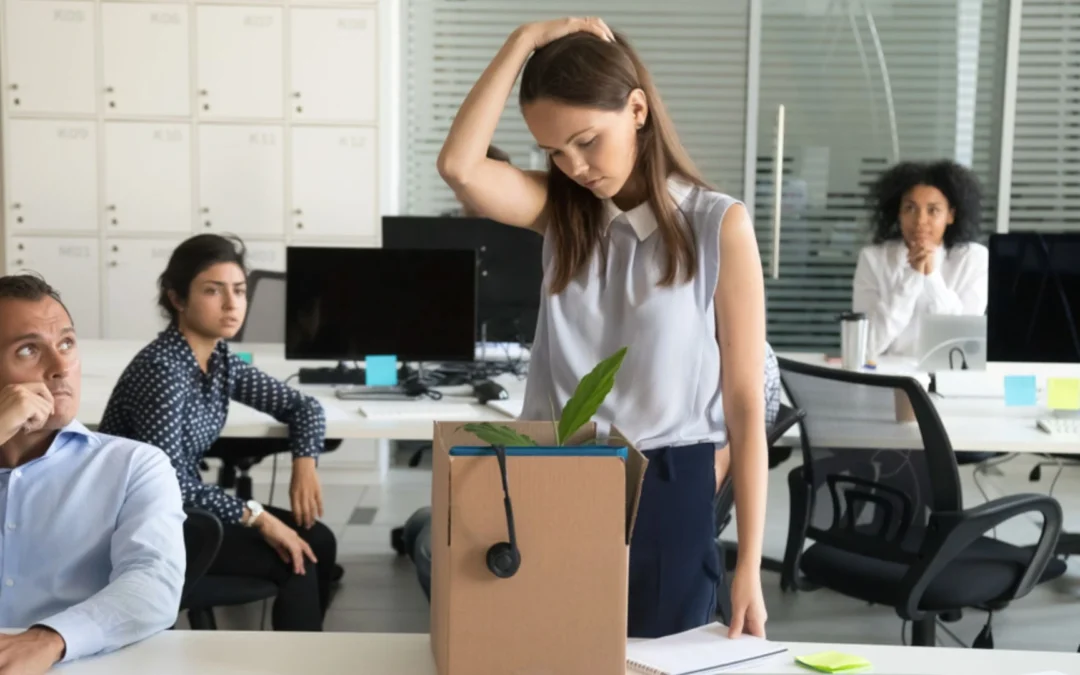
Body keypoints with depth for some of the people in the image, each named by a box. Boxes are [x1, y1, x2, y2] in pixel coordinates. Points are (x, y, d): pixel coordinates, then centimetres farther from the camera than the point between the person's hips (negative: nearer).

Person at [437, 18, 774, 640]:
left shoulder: (718, 224, -6)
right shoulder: (560, 211, 6)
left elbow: (746, 405, -6)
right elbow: (459, 167, -16)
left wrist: (749, 565, -8)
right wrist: (525, 41, -12)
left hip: (666, 494, -3)